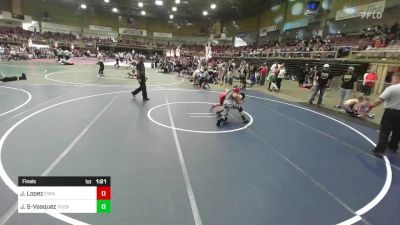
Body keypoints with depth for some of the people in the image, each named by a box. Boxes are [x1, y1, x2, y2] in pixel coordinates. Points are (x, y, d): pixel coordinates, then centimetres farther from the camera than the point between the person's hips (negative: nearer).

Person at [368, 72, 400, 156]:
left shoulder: (391, 88, -13)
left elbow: (380, 100, -21)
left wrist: (371, 106, -12)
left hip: (390, 112, -6)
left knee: (384, 132, -4)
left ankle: (380, 150, -9)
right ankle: (393, 146, 36)